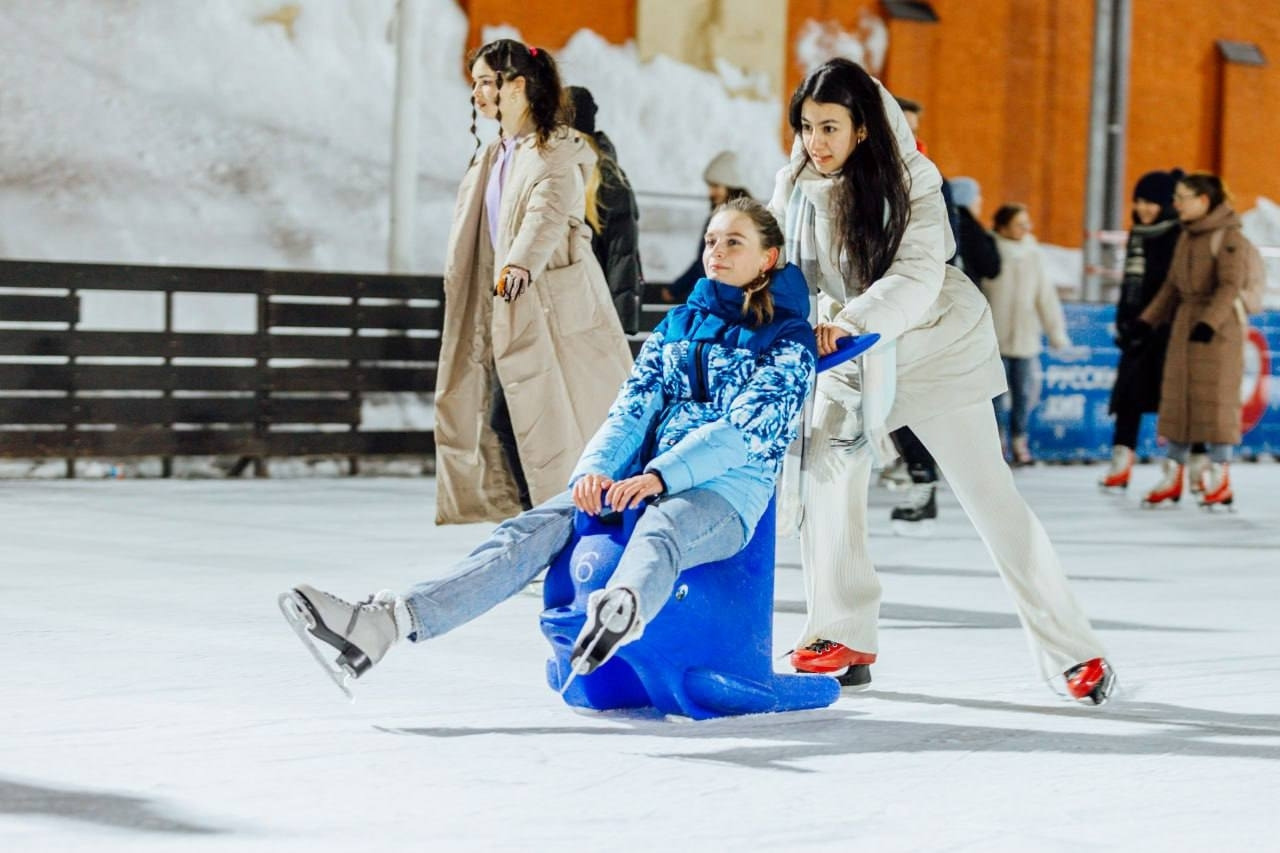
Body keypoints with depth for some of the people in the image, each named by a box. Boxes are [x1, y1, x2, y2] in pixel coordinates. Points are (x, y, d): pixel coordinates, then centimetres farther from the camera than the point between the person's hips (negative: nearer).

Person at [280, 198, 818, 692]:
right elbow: (632, 408, 11)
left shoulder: (788, 340, 6)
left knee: (658, 530, -42)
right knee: (534, 530, -20)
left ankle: (624, 609, -79)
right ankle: (387, 621, -40)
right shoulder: (678, 326, 24)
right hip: (643, 481, 5)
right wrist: (596, 468, -12)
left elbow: (746, 428, -10)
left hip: (725, 492, -5)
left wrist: (659, 476, -24)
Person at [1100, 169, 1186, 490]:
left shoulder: (1180, 235, -10)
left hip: (1168, 328, -7)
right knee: (1128, 394, 4)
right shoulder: (1138, 234, 13)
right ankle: (1121, 464, 6)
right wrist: (1123, 321, 17)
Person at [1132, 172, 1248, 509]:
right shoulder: (1187, 236, 13)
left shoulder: (1228, 235, -11)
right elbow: (1172, 285, 17)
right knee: (1177, 398, 7)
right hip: (1185, 322, 8)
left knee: (1215, 399, -5)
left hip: (1219, 326, -8)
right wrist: (1148, 319, 10)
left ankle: (1220, 479, 2)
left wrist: (1209, 321, -30)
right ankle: (1172, 478, 11)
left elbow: (1230, 285, -19)